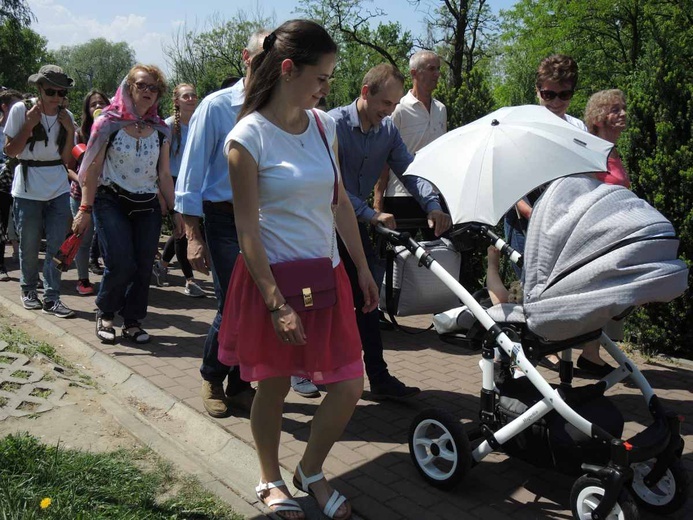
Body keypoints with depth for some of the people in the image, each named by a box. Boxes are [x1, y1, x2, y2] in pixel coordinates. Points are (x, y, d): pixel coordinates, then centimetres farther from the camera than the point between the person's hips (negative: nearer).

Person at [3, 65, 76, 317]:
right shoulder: (21, 110, -7)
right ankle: (28, 289, 28)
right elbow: (10, 151, -7)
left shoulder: (66, 116, 3)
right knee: (29, 245, 7)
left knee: (57, 245, -1)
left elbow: (67, 159, 2)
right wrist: (29, 125, -15)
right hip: (28, 190, -2)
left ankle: (51, 297, 6)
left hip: (59, 189, 3)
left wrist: (70, 130, -10)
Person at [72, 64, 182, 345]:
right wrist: (85, 208, -8)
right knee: (121, 264, -12)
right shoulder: (108, 124, -4)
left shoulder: (160, 130, 7)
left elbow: (164, 175, 10)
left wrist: (175, 210, 6)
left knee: (143, 267, -1)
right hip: (112, 202, -3)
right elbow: (93, 168, -4)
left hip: (148, 206, 4)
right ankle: (105, 314, 15)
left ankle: (132, 321, 16)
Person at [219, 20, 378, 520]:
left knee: (349, 386, 4)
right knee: (274, 386, 9)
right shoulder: (249, 137, -12)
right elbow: (247, 228, -13)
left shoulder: (323, 124, 5)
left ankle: (312, 471, 30)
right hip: (273, 275, -5)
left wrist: (363, 269, 13)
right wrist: (276, 303, -16)